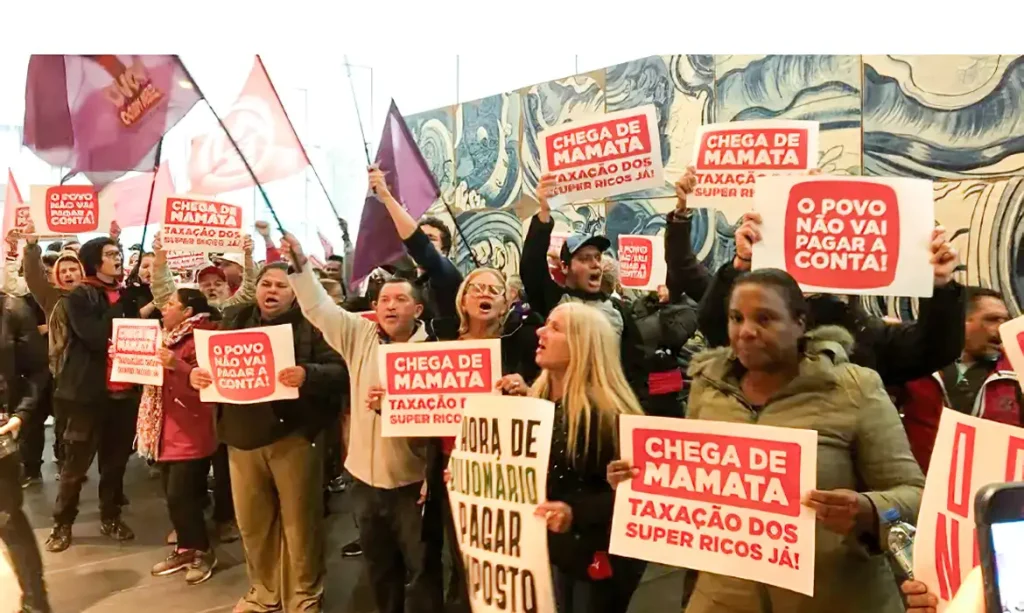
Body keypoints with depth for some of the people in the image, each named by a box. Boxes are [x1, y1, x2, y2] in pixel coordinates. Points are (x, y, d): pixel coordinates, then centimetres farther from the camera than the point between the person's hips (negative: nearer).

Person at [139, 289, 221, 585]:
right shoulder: (169, 338, 15)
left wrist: (178, 366, -35)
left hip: (191, 435, -9)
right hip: (168, 432, 9)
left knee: (181, 496, -6)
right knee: (173, 496, 13)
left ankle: (203, 552, 11)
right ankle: (185, 549, 26)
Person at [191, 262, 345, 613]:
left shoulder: (313, 323, -5)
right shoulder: (234, 319, 11)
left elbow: (340, 370, -13)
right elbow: (211, 362, 14)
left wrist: (308, 374, -31)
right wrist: (197, 374, -8)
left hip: (293, 435, -5)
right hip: (243, 435, 5)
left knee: (299, 520, 5)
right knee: (252, 521, 15)